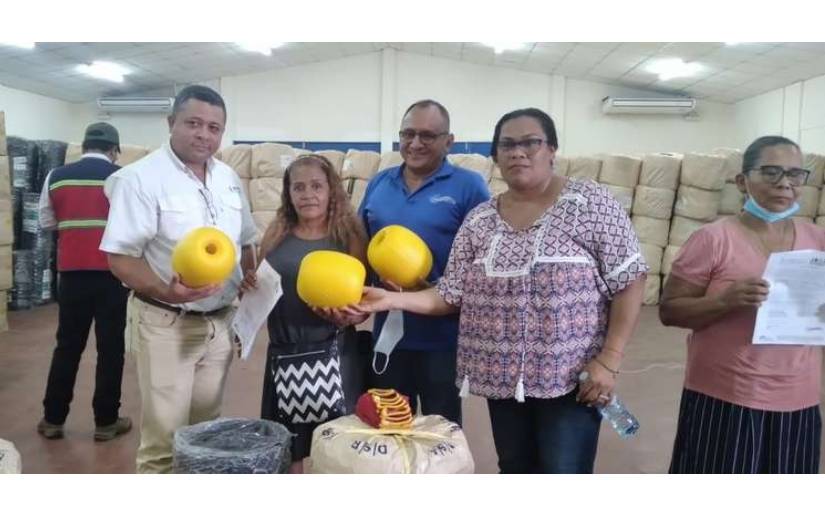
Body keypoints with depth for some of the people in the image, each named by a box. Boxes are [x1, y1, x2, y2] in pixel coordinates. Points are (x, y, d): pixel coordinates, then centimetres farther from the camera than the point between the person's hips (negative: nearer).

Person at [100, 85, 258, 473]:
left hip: (220, 321, 6)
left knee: (206, 430, 18)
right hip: (165, 324, -6)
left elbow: (245, 241, 17)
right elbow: (120, 257, -16)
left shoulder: (228, 178, 7)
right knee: (165, 438, 1)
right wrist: (165, 292, -31)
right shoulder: (141, 178, -13)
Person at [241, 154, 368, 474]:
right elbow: (260, 289, 16)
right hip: (284, 353, 3)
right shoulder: (276, 234, 3)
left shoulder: (349, 235, -4)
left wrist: (347, 317, -22)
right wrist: (250, 287, -6)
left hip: (332, 354, -3)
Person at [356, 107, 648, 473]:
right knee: (514, 469, 19)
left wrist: (608, 361, -14)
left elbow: (629, 283, -9)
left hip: (571, 375, -4)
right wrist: (393, 299, -12)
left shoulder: (590, 203, -8)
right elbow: (451, 295, 2)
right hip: (503, 377, 4)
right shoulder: (479, 219, 4)